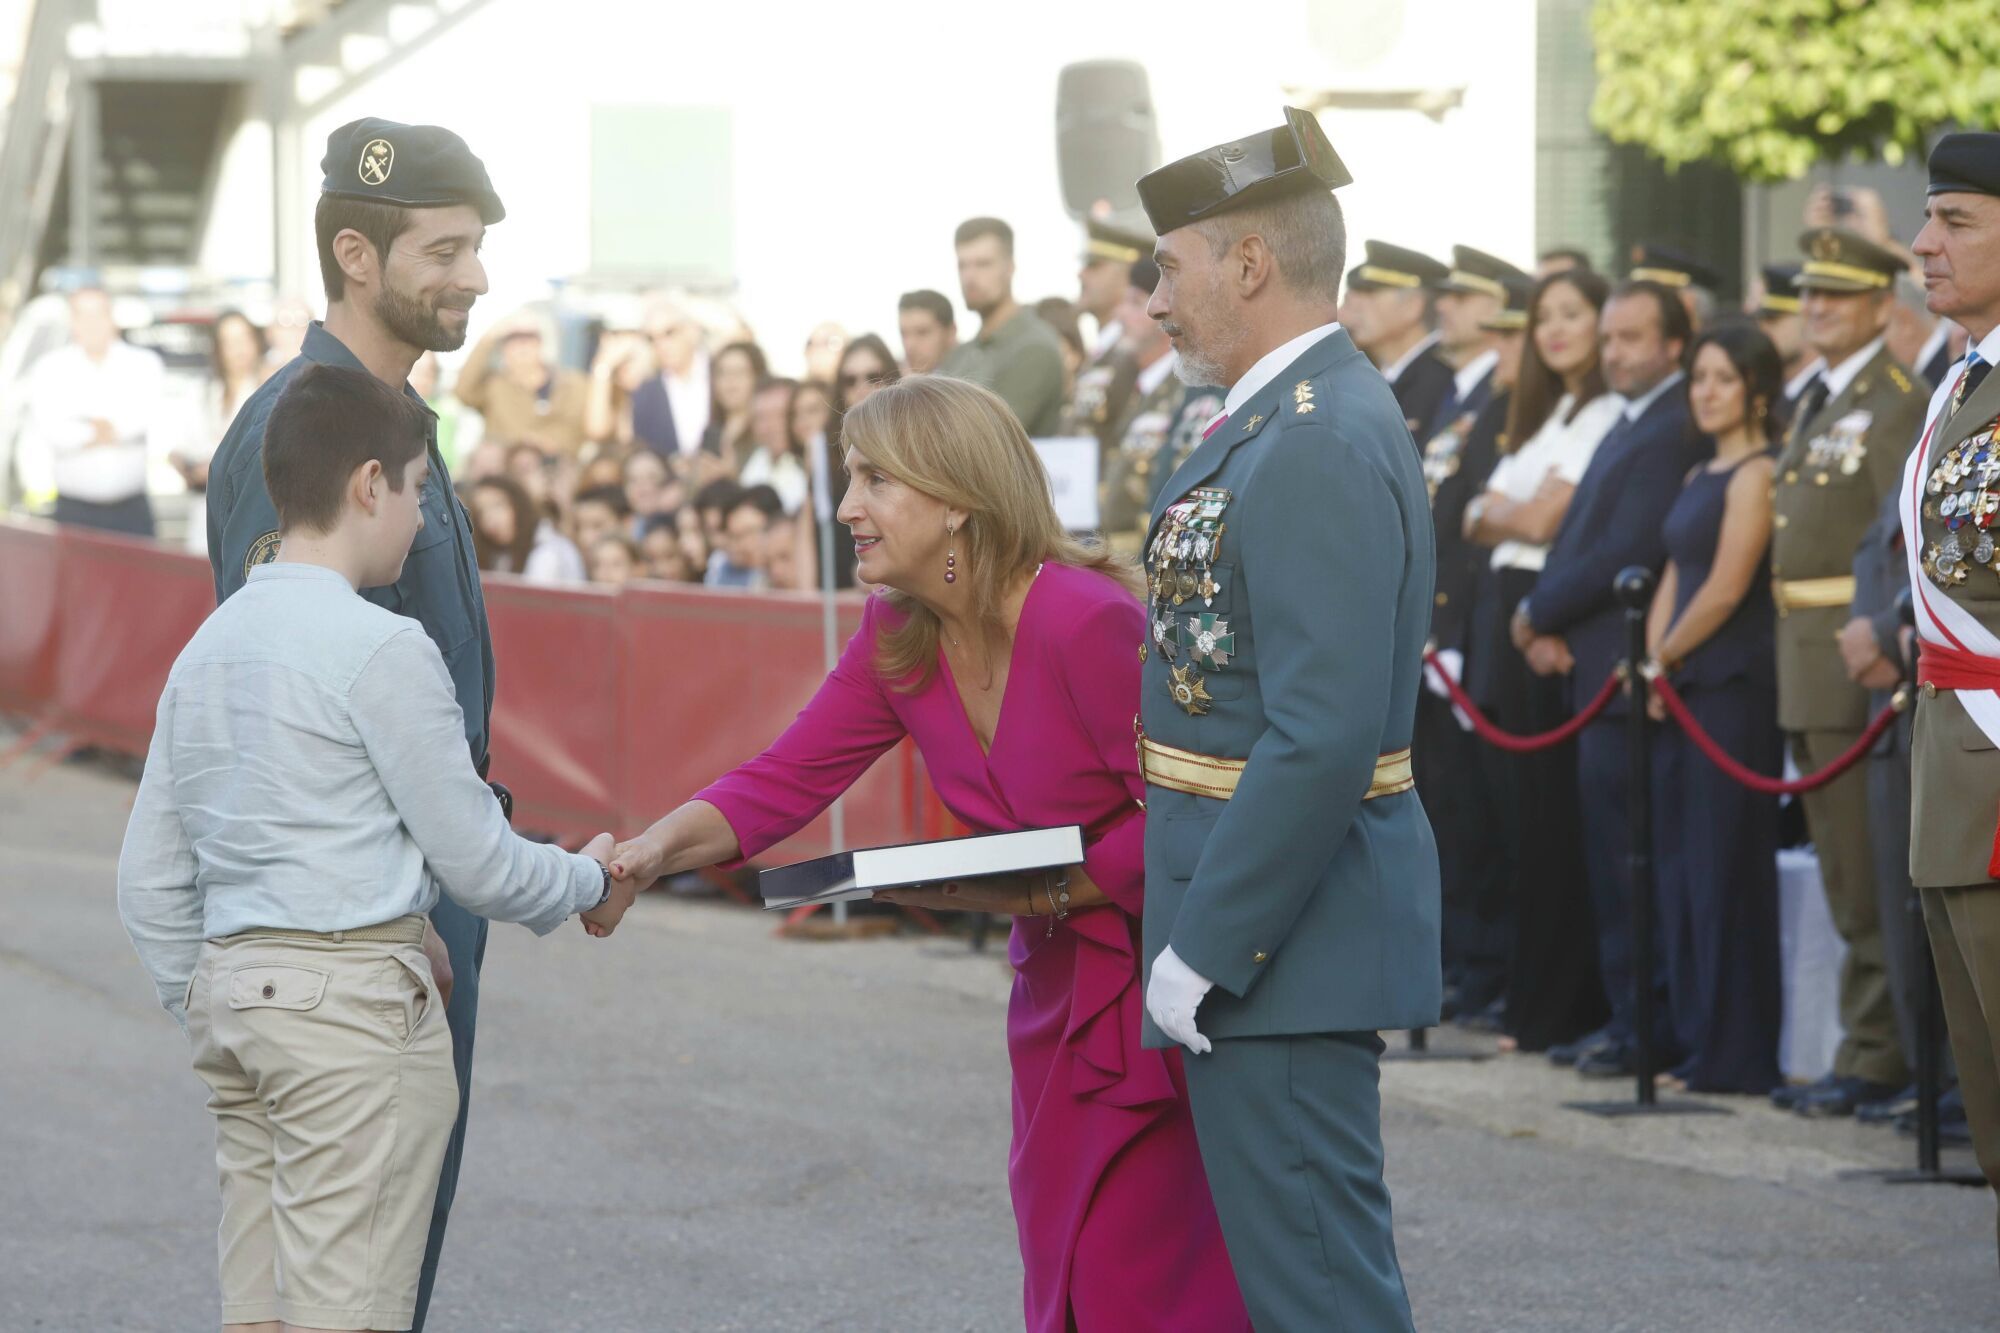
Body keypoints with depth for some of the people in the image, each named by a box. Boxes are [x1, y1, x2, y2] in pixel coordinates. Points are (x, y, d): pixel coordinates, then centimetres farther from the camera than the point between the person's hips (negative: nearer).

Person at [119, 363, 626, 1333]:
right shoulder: (383, 650, -11)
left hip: (230, 981, 8)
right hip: (356, 993, -8)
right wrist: (588, 882, 13)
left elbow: (150, 885, 16)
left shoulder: (207, 647, 13)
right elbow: (472, 856, -6)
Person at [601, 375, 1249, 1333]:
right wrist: (653, 851, -21)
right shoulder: (895, 636, 0)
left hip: (1162, 959, -8)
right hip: (1058, 979, 8)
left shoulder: (1084, 621, -23)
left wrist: (1037, 897, -22)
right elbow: (787, 780, -5)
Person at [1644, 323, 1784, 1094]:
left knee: (1726, 868, -6)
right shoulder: (1701, 478, 18)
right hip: (1680, 693, 9)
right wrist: (1654, 664, 3)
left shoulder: (1757, 474, -10)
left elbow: (1724, 590, -15)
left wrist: (1665, 659, -4)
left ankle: (1738, 1055, -3)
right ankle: (1696, 1040, 15)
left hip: (1734, 688, -9)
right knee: (1682, 867, 10)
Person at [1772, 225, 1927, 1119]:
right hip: (1804, 666, 9)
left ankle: (1873, 1055, -3)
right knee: (1841, 872, 13)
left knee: (1867, 873, -7)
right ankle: (1867, 1046, 19)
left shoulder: (1898, 405, -10)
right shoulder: (1812, 405, 18)